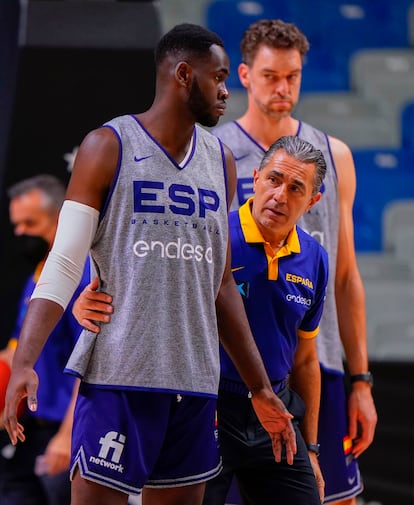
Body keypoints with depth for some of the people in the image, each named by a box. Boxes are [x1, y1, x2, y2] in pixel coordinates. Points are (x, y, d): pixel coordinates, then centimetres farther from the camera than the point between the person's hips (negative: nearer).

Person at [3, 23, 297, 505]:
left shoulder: (220, 162, 15)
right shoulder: (108, 148, -2)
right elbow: (63, 265, -6)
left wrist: (260, 390, 20)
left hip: (195, 383, 5)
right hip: (118, 375, -5)